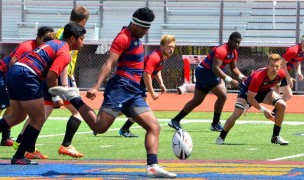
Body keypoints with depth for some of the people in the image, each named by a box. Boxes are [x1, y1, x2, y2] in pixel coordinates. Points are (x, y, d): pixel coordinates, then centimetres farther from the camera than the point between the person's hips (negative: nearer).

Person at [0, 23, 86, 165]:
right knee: (38, 120, 1)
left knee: (18, 116, 25)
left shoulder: (54, 43, 22)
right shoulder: (65, 54, -6)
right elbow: (51, 75, -17)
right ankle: (18, 157, 2)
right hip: (26, 76, -9)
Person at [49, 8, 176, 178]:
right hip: (121, 87, -9)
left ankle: (153, 167, -8)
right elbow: (109, 63, -19)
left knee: (154, 126, -1)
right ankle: (73, 96, 0)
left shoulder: (135, 38, 19)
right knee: (100, 126, -17)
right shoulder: (123, 38, -8)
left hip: (134, 93, 9)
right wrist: (96, 86, -29)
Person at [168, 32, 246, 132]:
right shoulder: (221, 50, -24)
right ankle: (215, 124, -7)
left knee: (197, 101, 13)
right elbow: (215, 67, -33)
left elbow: (233, 67, 17)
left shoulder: (234, 53, 6)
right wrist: (229, 80, -38)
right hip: (204, 71, -10)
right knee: (222, 95, -15)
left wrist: (241, 76, -3)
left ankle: (175, 121, 19)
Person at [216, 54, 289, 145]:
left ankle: (276, 136, -6)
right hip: (247, 90, -5)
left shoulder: (281, 74, -24)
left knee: (282, 105, -18)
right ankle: (221, 137, 3)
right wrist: (263, 110, -34)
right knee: (236, 113, -20)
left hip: (264, 90, 5)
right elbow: (250, 98, -32)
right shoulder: (258, 76, -40)